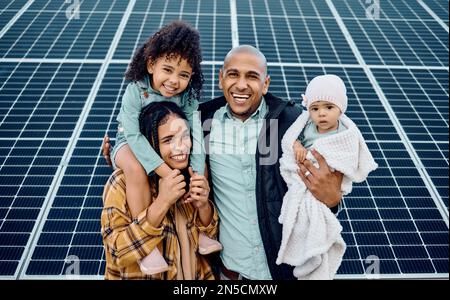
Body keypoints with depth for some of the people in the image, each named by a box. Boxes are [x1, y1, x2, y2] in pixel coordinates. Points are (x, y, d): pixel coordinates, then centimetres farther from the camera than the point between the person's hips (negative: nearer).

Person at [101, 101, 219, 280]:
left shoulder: (193, 176, -3)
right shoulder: (124, 182, -13)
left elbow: (210, 238, 2)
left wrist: (203, 205, -15)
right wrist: (161, 204, -26)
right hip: (140, 275, -2)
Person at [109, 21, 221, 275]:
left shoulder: (188, 95, -18)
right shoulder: (136, 91, -27)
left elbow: (194, 135, -25)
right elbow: (134, 135, -34)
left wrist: (197, 176, -38)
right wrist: (166, 171, -43)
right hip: (131, 143, -4)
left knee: (202, 167, -12)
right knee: (136, 168, -36)